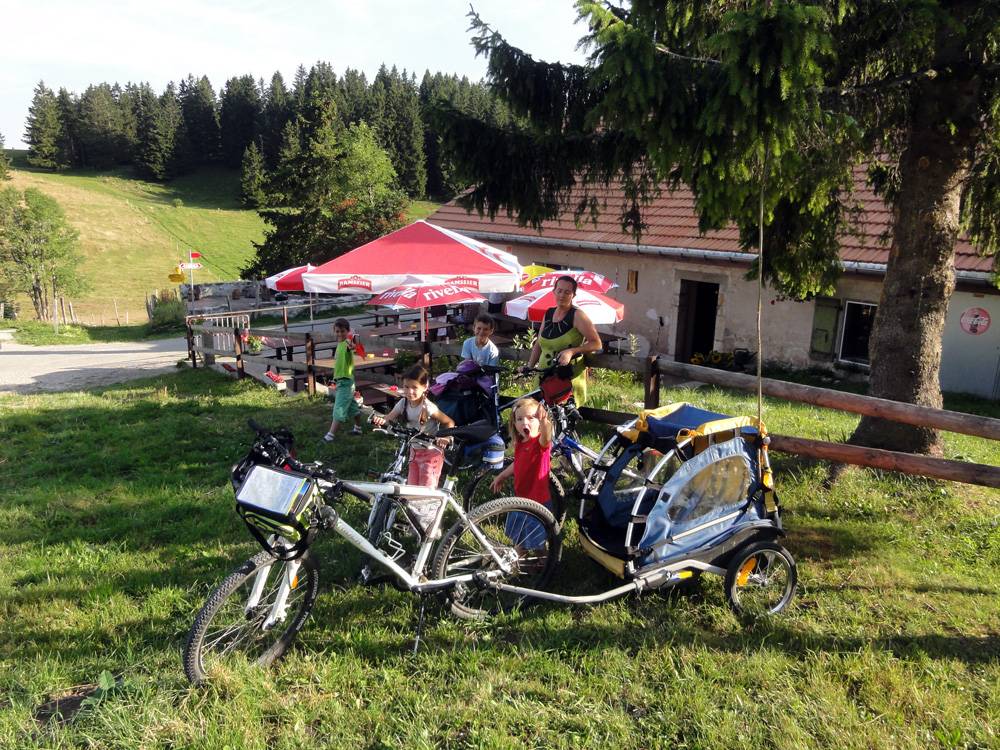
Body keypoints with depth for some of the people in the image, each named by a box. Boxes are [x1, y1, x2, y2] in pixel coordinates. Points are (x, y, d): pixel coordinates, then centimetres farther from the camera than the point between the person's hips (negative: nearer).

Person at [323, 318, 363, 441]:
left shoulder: (347, 343, -18)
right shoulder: (339, 344, 11)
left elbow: (353, 347, -45)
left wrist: (352, 346, -68)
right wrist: (335, 380, 25)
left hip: (346, 381, -10)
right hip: (340, 380, 10)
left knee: (339, 409, -10)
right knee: (352, 406, 21)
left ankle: (330, 435, -11)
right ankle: (358, 428, 34)